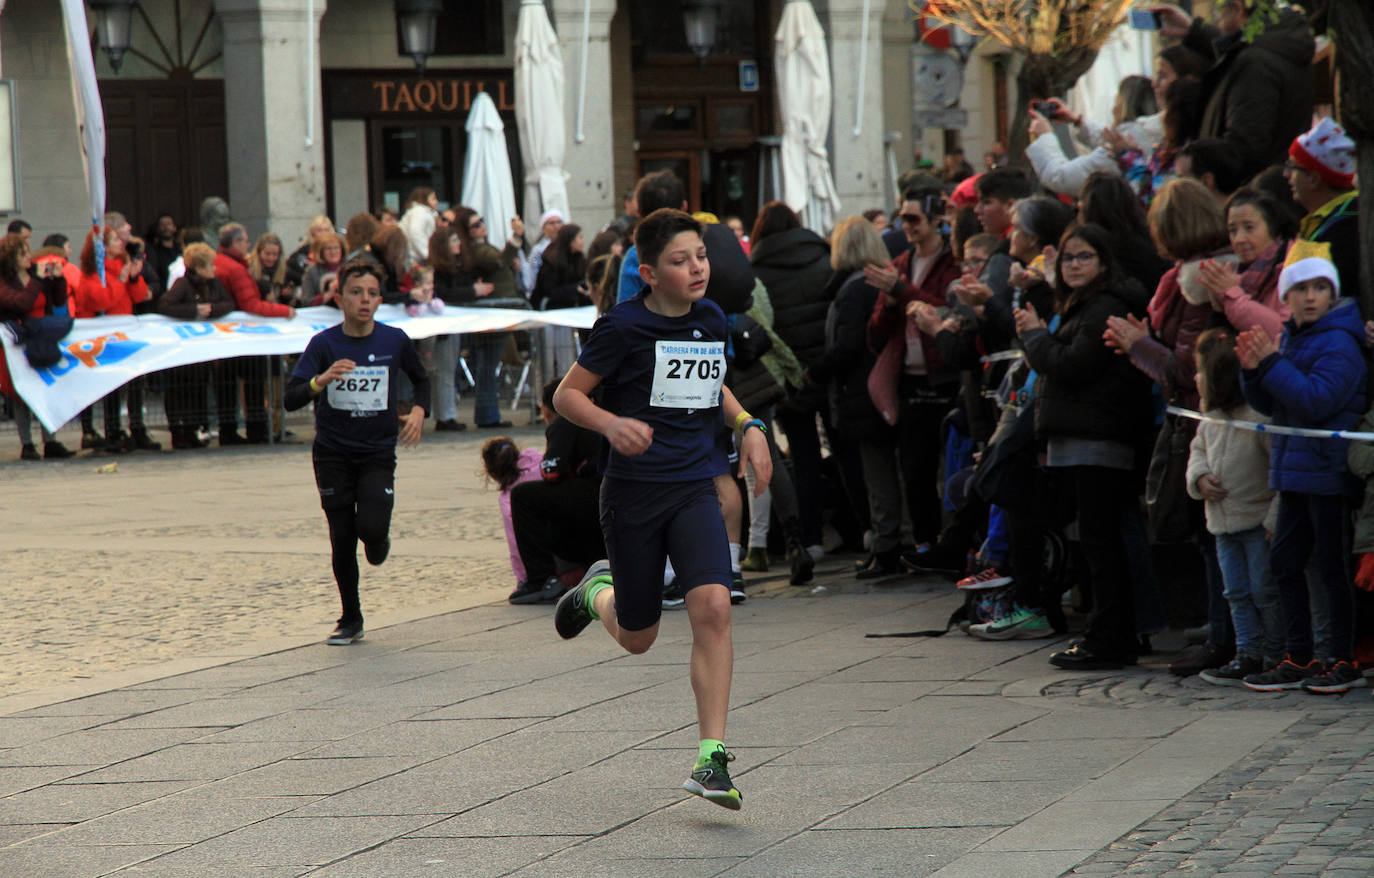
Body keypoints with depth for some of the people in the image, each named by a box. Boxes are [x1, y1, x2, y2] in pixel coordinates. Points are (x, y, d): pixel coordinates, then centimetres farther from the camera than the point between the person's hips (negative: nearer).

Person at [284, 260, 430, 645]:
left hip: (378, 453, 0)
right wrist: (321, 381, -37)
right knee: (342, 540, 2)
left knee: (372, 527, -19)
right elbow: (291, 399, -18)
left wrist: (418, 411, -3)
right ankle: (351, 621, 18)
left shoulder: (395, 341, -5)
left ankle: (378, 540, 19)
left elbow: (421, 379, 16)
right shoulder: (324, 343, -10)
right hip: (332, 454, 0)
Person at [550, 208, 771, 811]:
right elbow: (567, 395, -5)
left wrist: (748, 427, 10)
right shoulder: (624, 326, -9)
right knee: (637, 639, 9)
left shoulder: (712, 319, 8)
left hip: (695, 489, 3)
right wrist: (612, 423, -23)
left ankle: (711, 760, -17)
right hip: (633, 490, -3)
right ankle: (598, 592, 47)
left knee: (713, 607, -20)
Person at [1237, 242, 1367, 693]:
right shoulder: (1288, 339, 13)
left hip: (1328, 470, -9)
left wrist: (1270, 364, -22)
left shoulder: (1338, 342, -13)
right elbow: (1268, 405, 14)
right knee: (1284, 560, 9)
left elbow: (1316, 401, -23)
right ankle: (1298, 658, 16)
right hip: (1294, 469, 9)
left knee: (1333, 564, -3)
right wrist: (1253, 370, -3)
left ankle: (1345, 660, 5)